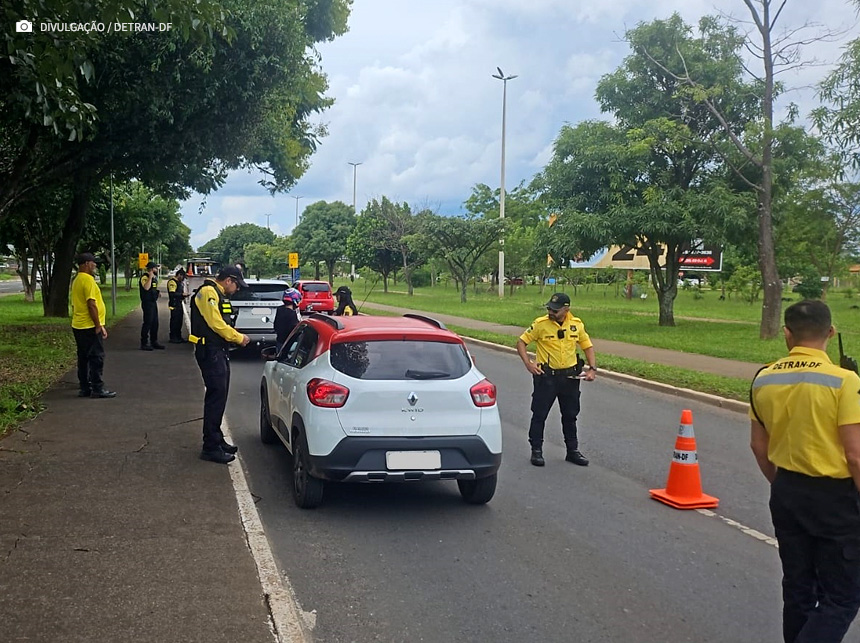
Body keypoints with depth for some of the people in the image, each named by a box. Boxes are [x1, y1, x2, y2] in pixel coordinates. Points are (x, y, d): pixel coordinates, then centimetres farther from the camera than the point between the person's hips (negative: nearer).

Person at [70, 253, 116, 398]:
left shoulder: (76, 280, 15)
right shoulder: (88, 280, -16)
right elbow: (91, 305, -21)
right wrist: (99, 326, -19)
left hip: (78, 326, 10)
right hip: (90, 326, -10)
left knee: (83, 358, 12)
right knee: (97, 357, -5)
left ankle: (85, 388, 16)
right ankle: (98, 389, -4)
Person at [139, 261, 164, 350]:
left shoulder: (154, 278, 16)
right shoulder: (144, 277, -13)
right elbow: (146, 287, -31)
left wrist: (157, 292, 12)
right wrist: (150, 277, -28)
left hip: (153, 302, 9)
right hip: (147, 303, -9)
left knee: (155, 323, 13)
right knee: (147, 323, -9)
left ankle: (154, 342, 22)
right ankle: (144, 344, -5)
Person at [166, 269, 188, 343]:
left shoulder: (179, 282, 20)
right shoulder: (172, 282, -12)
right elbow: (172, 294, -21)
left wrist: (183, 295, 11)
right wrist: (182, 294, -16)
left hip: (179, 304, 10)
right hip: (174, 305, -10)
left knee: (179, 321, 12)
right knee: (174, 321, -8)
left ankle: (178, 337, 18)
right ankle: (173, 338, -4)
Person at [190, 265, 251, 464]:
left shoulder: (219, 294, 20)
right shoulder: (208, 292, -13)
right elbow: (216, 324, -21)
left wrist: (236, 338, 4)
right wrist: (239, 338, -12)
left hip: (219, 351, 11)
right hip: (210, 352, -11)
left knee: (219, 396, 16)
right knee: (216, 397, -11)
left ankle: (217, 440, 27)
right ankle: (211, 447, -8)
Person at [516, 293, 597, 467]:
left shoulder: (577, 324, -1)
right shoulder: (541, 324, -11)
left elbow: (587, 346, 11)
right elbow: (521, 342, -4)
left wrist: (592, 369, 0)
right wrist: (528, 363, -16)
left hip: (570, 376, 3)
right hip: (546, 376, -3)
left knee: (570, 415, 13)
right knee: (539, 414, 2)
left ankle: (572, 451, 25)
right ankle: (536, 451, 14)